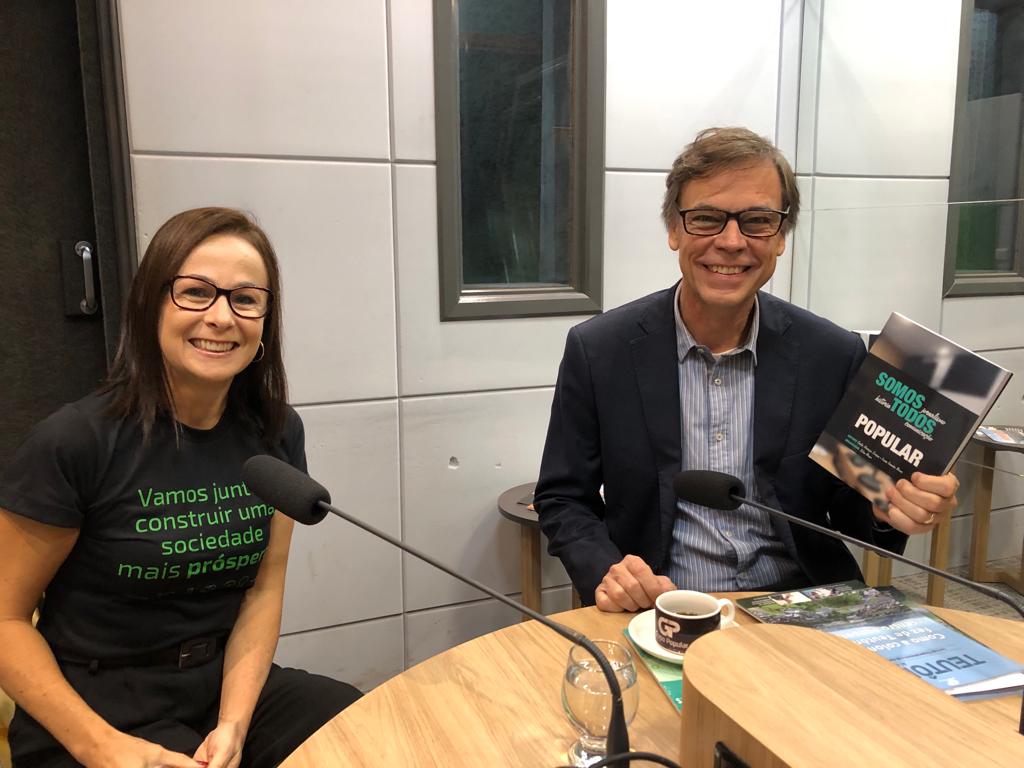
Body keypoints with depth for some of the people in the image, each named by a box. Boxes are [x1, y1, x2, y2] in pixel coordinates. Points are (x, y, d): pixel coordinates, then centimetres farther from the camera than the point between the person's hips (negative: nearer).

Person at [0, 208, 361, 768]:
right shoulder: (74, 442, -15)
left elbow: (264, 588, 1)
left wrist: (234, 722, -12)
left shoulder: (276, 433, -3)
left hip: (229, 681, 4)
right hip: (95, 707, -4)